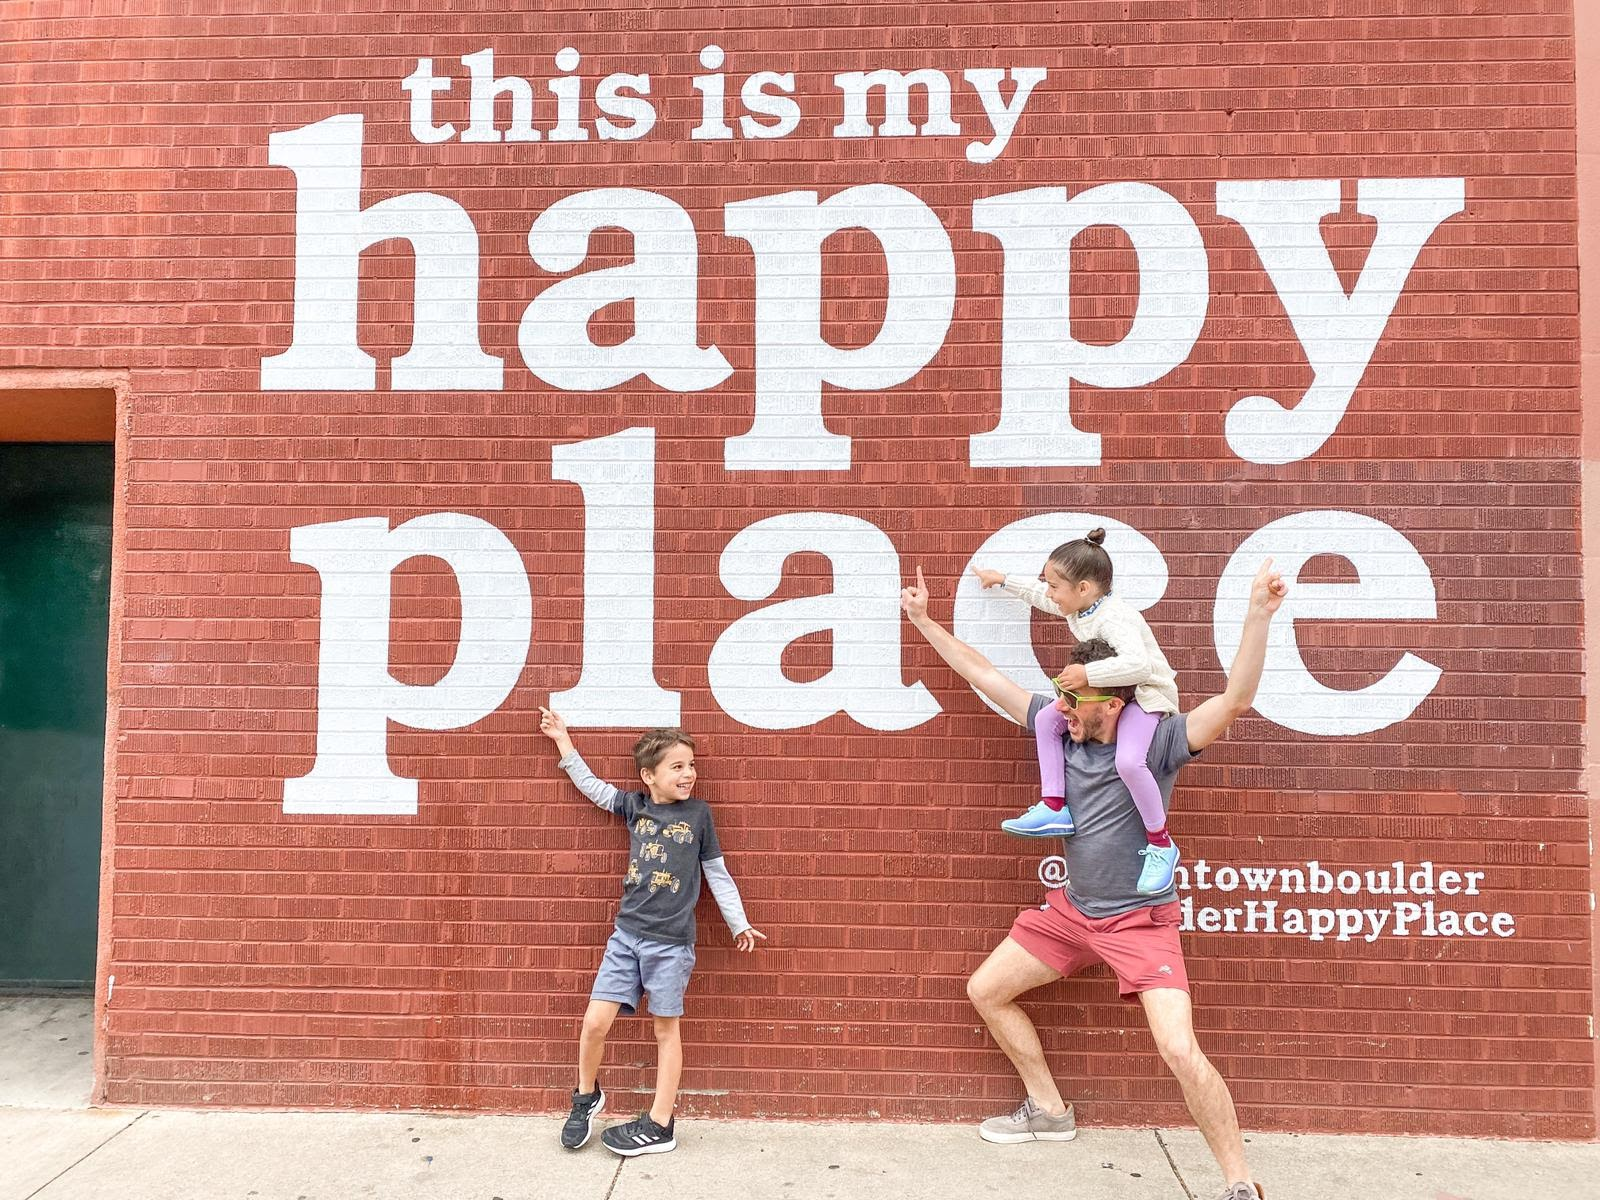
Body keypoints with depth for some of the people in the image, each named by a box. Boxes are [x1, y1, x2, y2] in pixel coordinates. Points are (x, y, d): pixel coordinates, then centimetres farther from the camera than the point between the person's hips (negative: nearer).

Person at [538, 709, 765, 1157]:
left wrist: (739, 925, 7)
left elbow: (717, 873, 6)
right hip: (626, 934, 3)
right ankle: (587, 1096, 27)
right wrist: (562, 739, 15)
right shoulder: (634, 806, 5)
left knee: (666, 1030, 6)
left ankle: (660, 1125, 18)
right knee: (595, 1022, -1)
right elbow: (590, 785, 16)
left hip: (671, 942, -2)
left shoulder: (698, 813, 0)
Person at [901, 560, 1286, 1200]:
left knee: (1182, 1053, -18)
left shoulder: (1155, 740, -18)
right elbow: (986, 676, 2)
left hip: (1140, 919, -6)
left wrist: (1259, 613, -42)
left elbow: (1235, 699, -31)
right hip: (1071, 909, 6)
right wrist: (925, 621, 5)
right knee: (985, 991, 12)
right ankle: (1049, 1110, 31)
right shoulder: (1057, 727, -6)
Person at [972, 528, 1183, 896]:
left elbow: (1138, 664, -45)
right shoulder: (1077, 607, 0)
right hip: (1106, 693, 10)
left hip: (1146, 694, -10)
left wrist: (1087, 673, -40)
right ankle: (1054, 807, 2)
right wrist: (1003, 580, 31)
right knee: (1046, 719, 1)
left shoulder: (1113, 618, -29)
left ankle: (1161, 844, -12)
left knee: (1128, 761, -32)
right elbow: (1039, 594, 22)